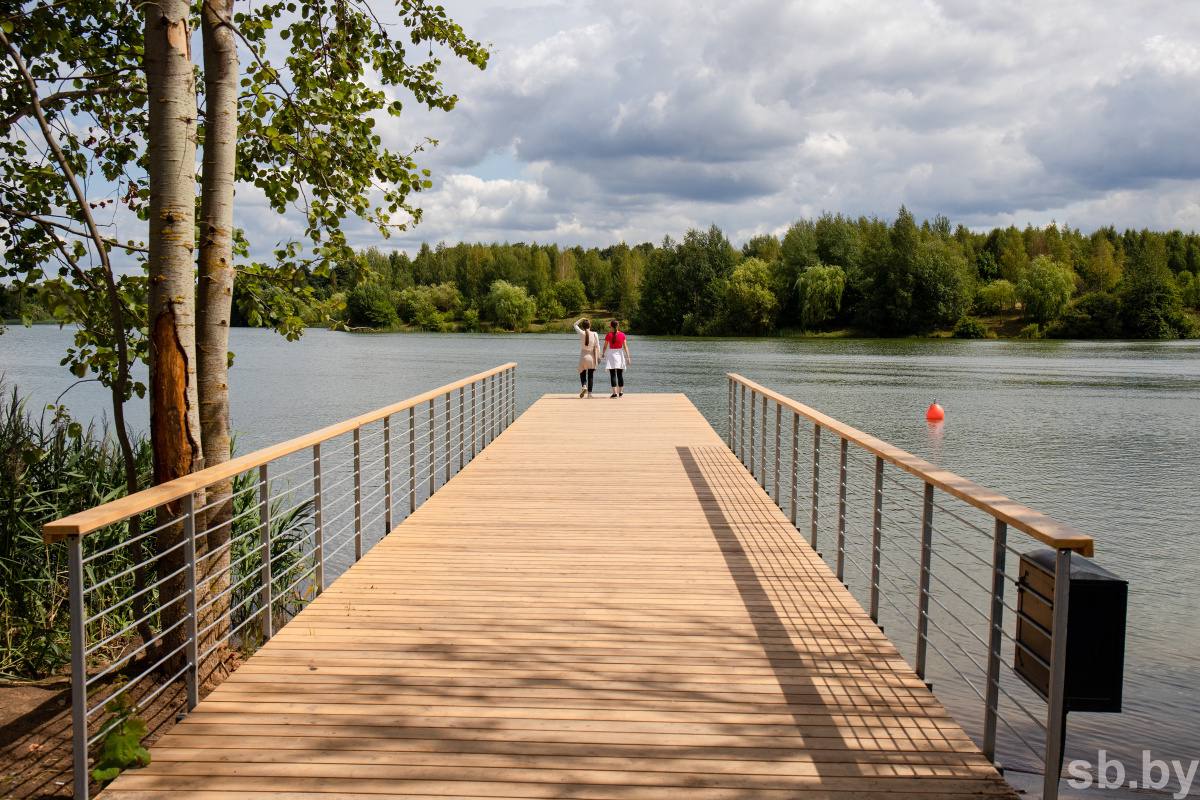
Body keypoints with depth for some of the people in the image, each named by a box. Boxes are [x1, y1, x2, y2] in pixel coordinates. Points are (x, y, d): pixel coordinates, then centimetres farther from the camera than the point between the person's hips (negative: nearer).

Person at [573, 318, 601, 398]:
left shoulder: (582, 333, -7)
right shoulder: (594, 334, -6)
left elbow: (575, 325, 10)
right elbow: (597, 346, -4)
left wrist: (582, 319, 12)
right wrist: (598, 357, 2)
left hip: (583, 357, -1)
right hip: (592, 357, 1)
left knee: (582, 374, 12)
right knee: (590, 376, 8)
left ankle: (584, 386, -16)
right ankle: (589, 393, 6)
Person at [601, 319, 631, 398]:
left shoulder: (608, 335, -6)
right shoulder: (622, 335, -2)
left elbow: (605, 346, 2)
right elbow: (625, 346, -5)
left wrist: (603, 354, 19)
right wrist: (628, 357, -3)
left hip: (611, 354, -2)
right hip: (620, 354, 2)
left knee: (613, 374, -2)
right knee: (620, 374, 12)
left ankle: (615, 392, -9)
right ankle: (620, 392, 19)